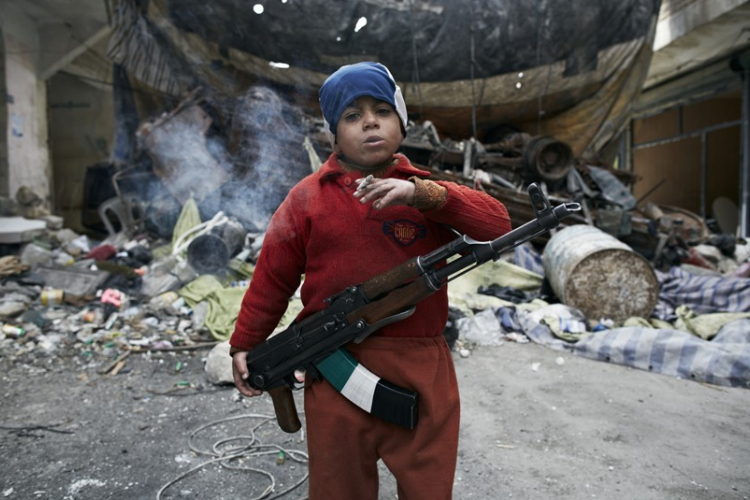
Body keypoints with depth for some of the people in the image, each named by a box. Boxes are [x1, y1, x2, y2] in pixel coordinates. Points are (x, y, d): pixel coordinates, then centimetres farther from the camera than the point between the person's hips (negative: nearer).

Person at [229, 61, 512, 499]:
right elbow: (272, 279, 7)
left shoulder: (430, 191, 5)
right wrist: (244, 345, 11)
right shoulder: (308, 197, 3)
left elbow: (498, 224, -10)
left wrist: (421, 195, -21)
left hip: (423, 372, 1)